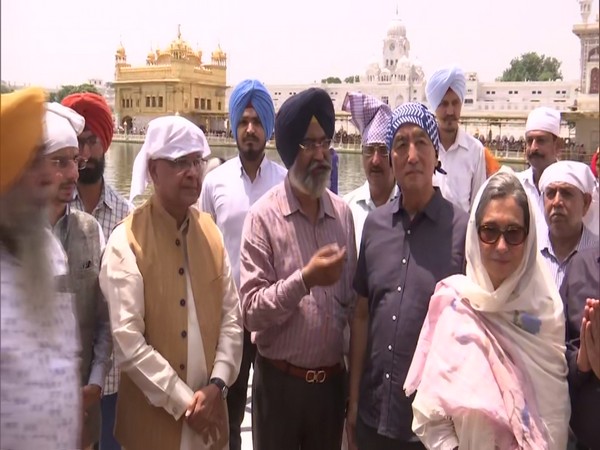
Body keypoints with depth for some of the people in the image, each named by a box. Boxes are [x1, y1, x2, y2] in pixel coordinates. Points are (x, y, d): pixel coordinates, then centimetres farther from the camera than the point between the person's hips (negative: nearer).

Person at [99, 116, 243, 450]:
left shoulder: (210, 231, 3)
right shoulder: (126, 242, -13)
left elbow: (232, 315, 4)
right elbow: (126, 341, -17)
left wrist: (217, 383, -8)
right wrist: (183, 401, -15)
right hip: (154, 420, -4)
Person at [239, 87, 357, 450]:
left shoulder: (343, 213, 2)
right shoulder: (264, 216, -11)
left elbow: (351, 299, 8)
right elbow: (251, 310, -15)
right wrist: (305, 279, -26)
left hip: (332, 379, 4)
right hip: (280, 379, -3)